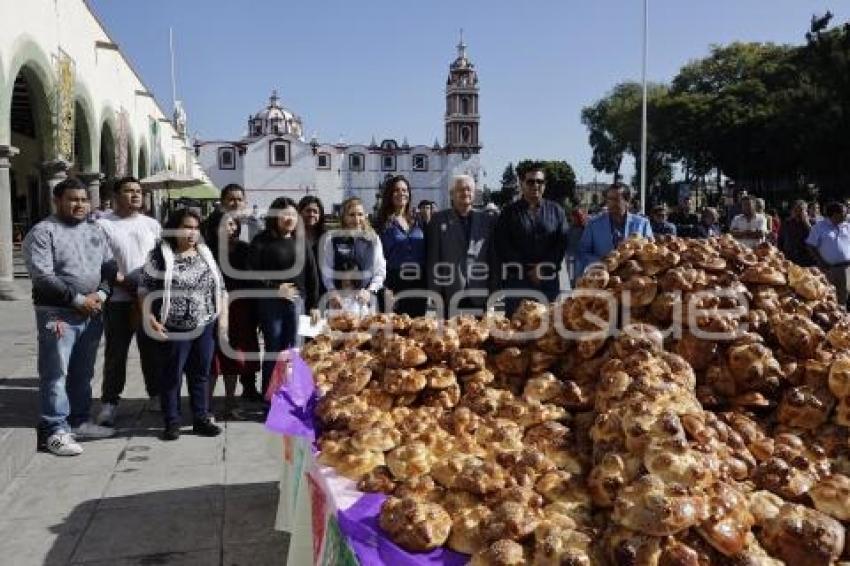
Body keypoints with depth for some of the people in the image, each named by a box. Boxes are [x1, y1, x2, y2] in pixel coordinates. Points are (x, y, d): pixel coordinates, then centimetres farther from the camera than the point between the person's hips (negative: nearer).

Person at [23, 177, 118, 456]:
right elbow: (42, 275, -15)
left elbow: (110, 268, 13)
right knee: (56, 373, -4)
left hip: (92, 314, 7)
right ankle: (55, 430, 1)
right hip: (58, 314, -6)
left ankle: (78, 421, 25)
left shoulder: (95, 231, 14)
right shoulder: (43, 231, -6)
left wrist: (101, 294, -6)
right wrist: (78, 299, -17)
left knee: (83, 372, 14)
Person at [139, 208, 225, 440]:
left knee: (201, 374, 11)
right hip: (174, 329, -4)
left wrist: (223, 316, 6)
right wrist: (150, 319, -13)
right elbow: (145, 290, -5)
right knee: (171, 376, 5)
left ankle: (201, 419, 21)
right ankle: (171, 422, 16)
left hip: (205, 327, 4)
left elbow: (220, 287, 12)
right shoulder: (160, 255, -4)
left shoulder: (206, 254, 9)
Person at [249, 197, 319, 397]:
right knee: (273, 350, 3)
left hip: (297, 302, 3)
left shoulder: (302, 241, 10)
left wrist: (313, 304, 7)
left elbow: (312, 275, 10)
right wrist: (275, 289, -14)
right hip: (271, 303, -3)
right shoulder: (262, 242, -1)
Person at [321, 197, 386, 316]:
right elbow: (326, 270, 3)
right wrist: (332, 292, -6)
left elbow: (380, 270, 6)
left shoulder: (373, 239, 6)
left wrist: (370, 290, -5)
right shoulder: (332, 239, 3)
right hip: (339, 298, -1)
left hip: (364, 298, 1)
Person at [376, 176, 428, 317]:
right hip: (394, 285, -4)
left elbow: (425, 254, 16)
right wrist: (386, 289, -14)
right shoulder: (382, 223, 0)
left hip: (418, 286, 4)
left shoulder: (417, 223, 13)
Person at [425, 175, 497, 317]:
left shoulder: (488, 220, 9)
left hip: (480, 296, 1)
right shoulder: (439, 220, 6)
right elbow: (433, 258, 3)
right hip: (449, 296, -1)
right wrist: (435, 293, -3)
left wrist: (493, 292, 3)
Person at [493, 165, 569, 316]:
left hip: (548, 280, 1)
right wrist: (528, 270, -7)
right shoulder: (510, 212, 8)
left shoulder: (556, 210, 12)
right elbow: (502, 246, -1)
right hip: (517, 280, -1)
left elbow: (562, 242, 4)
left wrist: (542, 269, -7)